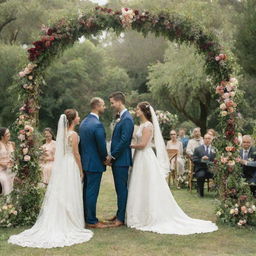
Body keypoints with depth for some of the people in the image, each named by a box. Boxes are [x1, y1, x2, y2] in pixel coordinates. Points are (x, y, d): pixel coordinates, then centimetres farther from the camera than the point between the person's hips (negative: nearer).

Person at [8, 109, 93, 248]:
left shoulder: (62, 132, 8)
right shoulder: (73, 134, -14)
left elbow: (60, 151, 13)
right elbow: (76, 154, -13)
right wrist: (81, 170, -3)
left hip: (61, 166, 7)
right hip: (71, 166, -7)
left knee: (58, 195, 11)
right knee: (69, 197, 1)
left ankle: (56, 224, 16)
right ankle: (69, 225, 8)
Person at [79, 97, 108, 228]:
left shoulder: (83, 122, 9)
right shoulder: (97, 124, -20)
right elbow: (102, 146, -17)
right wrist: (105, 158, 1)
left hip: (84, 162, 9)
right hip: (95, 163, -9)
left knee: (86, 191, 16)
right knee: (92, 192, -2)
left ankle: (85, 217, 25)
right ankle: (91, 221, 6)